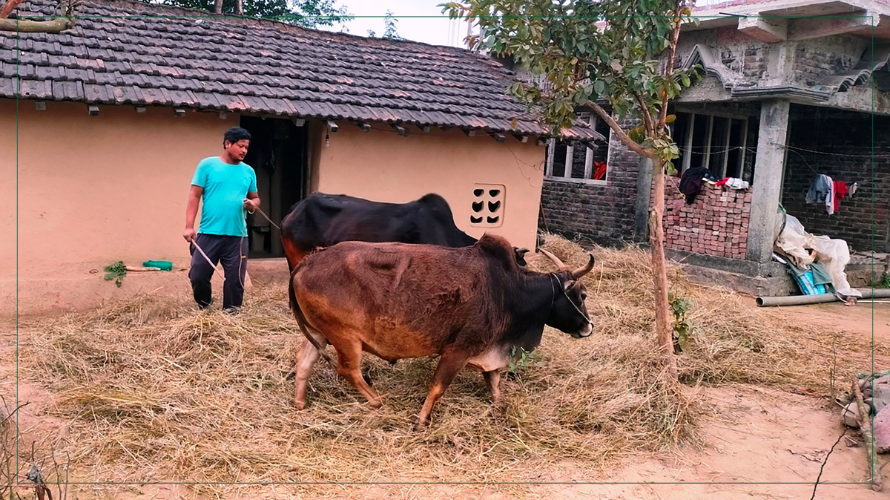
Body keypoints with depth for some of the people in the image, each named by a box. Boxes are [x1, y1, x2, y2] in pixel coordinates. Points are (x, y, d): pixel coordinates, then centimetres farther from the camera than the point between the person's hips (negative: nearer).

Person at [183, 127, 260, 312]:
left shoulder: (248, 171, 11)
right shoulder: (207, 165, 0)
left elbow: (255, 198, 20)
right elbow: (195, 196, -2)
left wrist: (252, 204, -5)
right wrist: (189, 226, -9)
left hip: (237, 235, 3)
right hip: (209, 233, -2)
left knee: (235, 279, 4)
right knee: (198, 275, 1)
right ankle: (204, 307, 26)